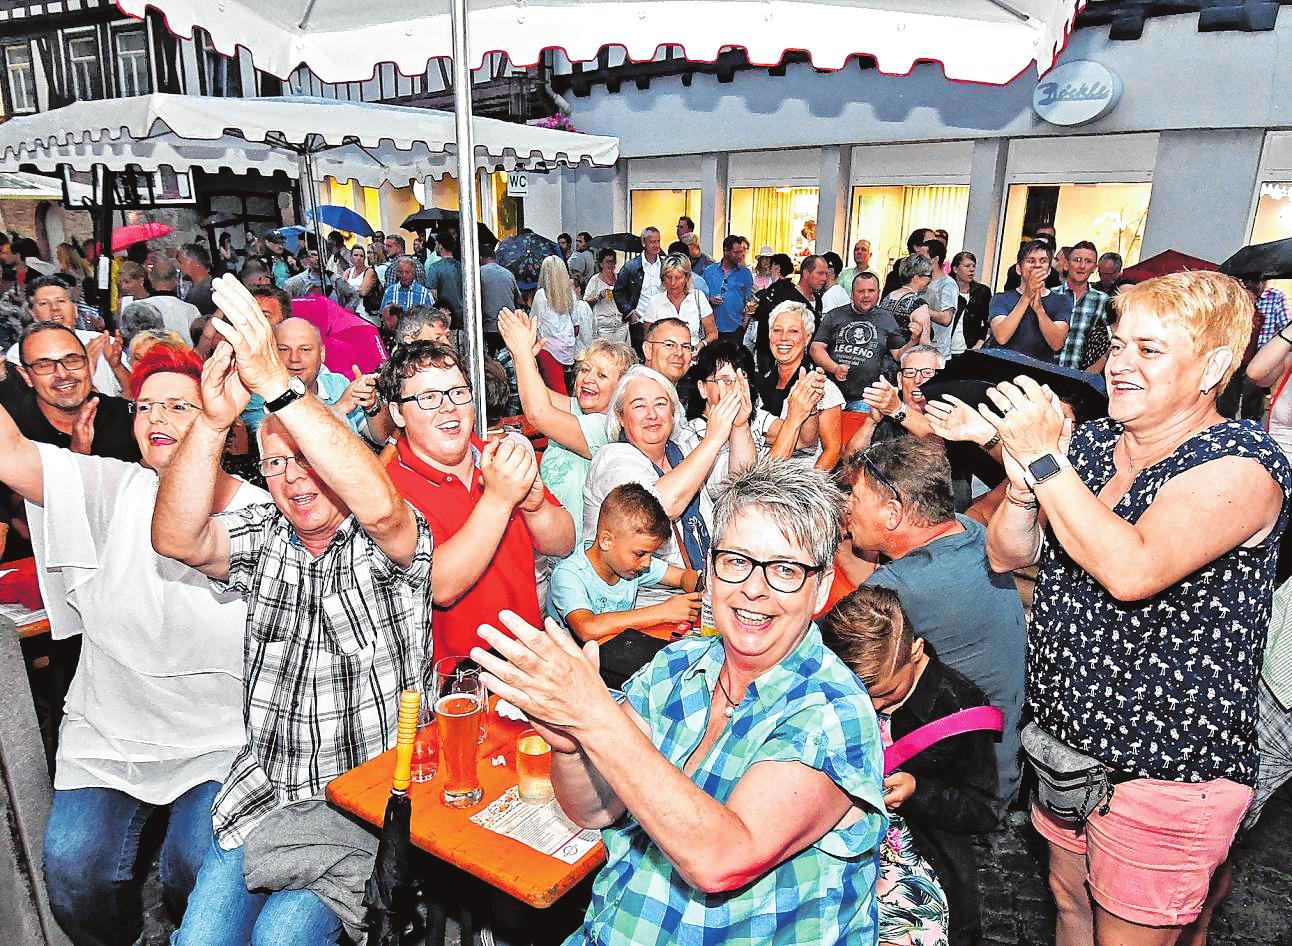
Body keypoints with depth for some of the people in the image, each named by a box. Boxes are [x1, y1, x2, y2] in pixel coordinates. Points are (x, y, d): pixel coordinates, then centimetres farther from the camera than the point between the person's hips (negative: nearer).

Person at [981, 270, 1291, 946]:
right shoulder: (1088, 442, 2)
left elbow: (1132, 571, -33)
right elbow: (1006, 555, 1)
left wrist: (1044, 460, -30)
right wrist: (1023, 485, -18)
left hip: (1167, 767, -6)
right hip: (1065, 738, 6)